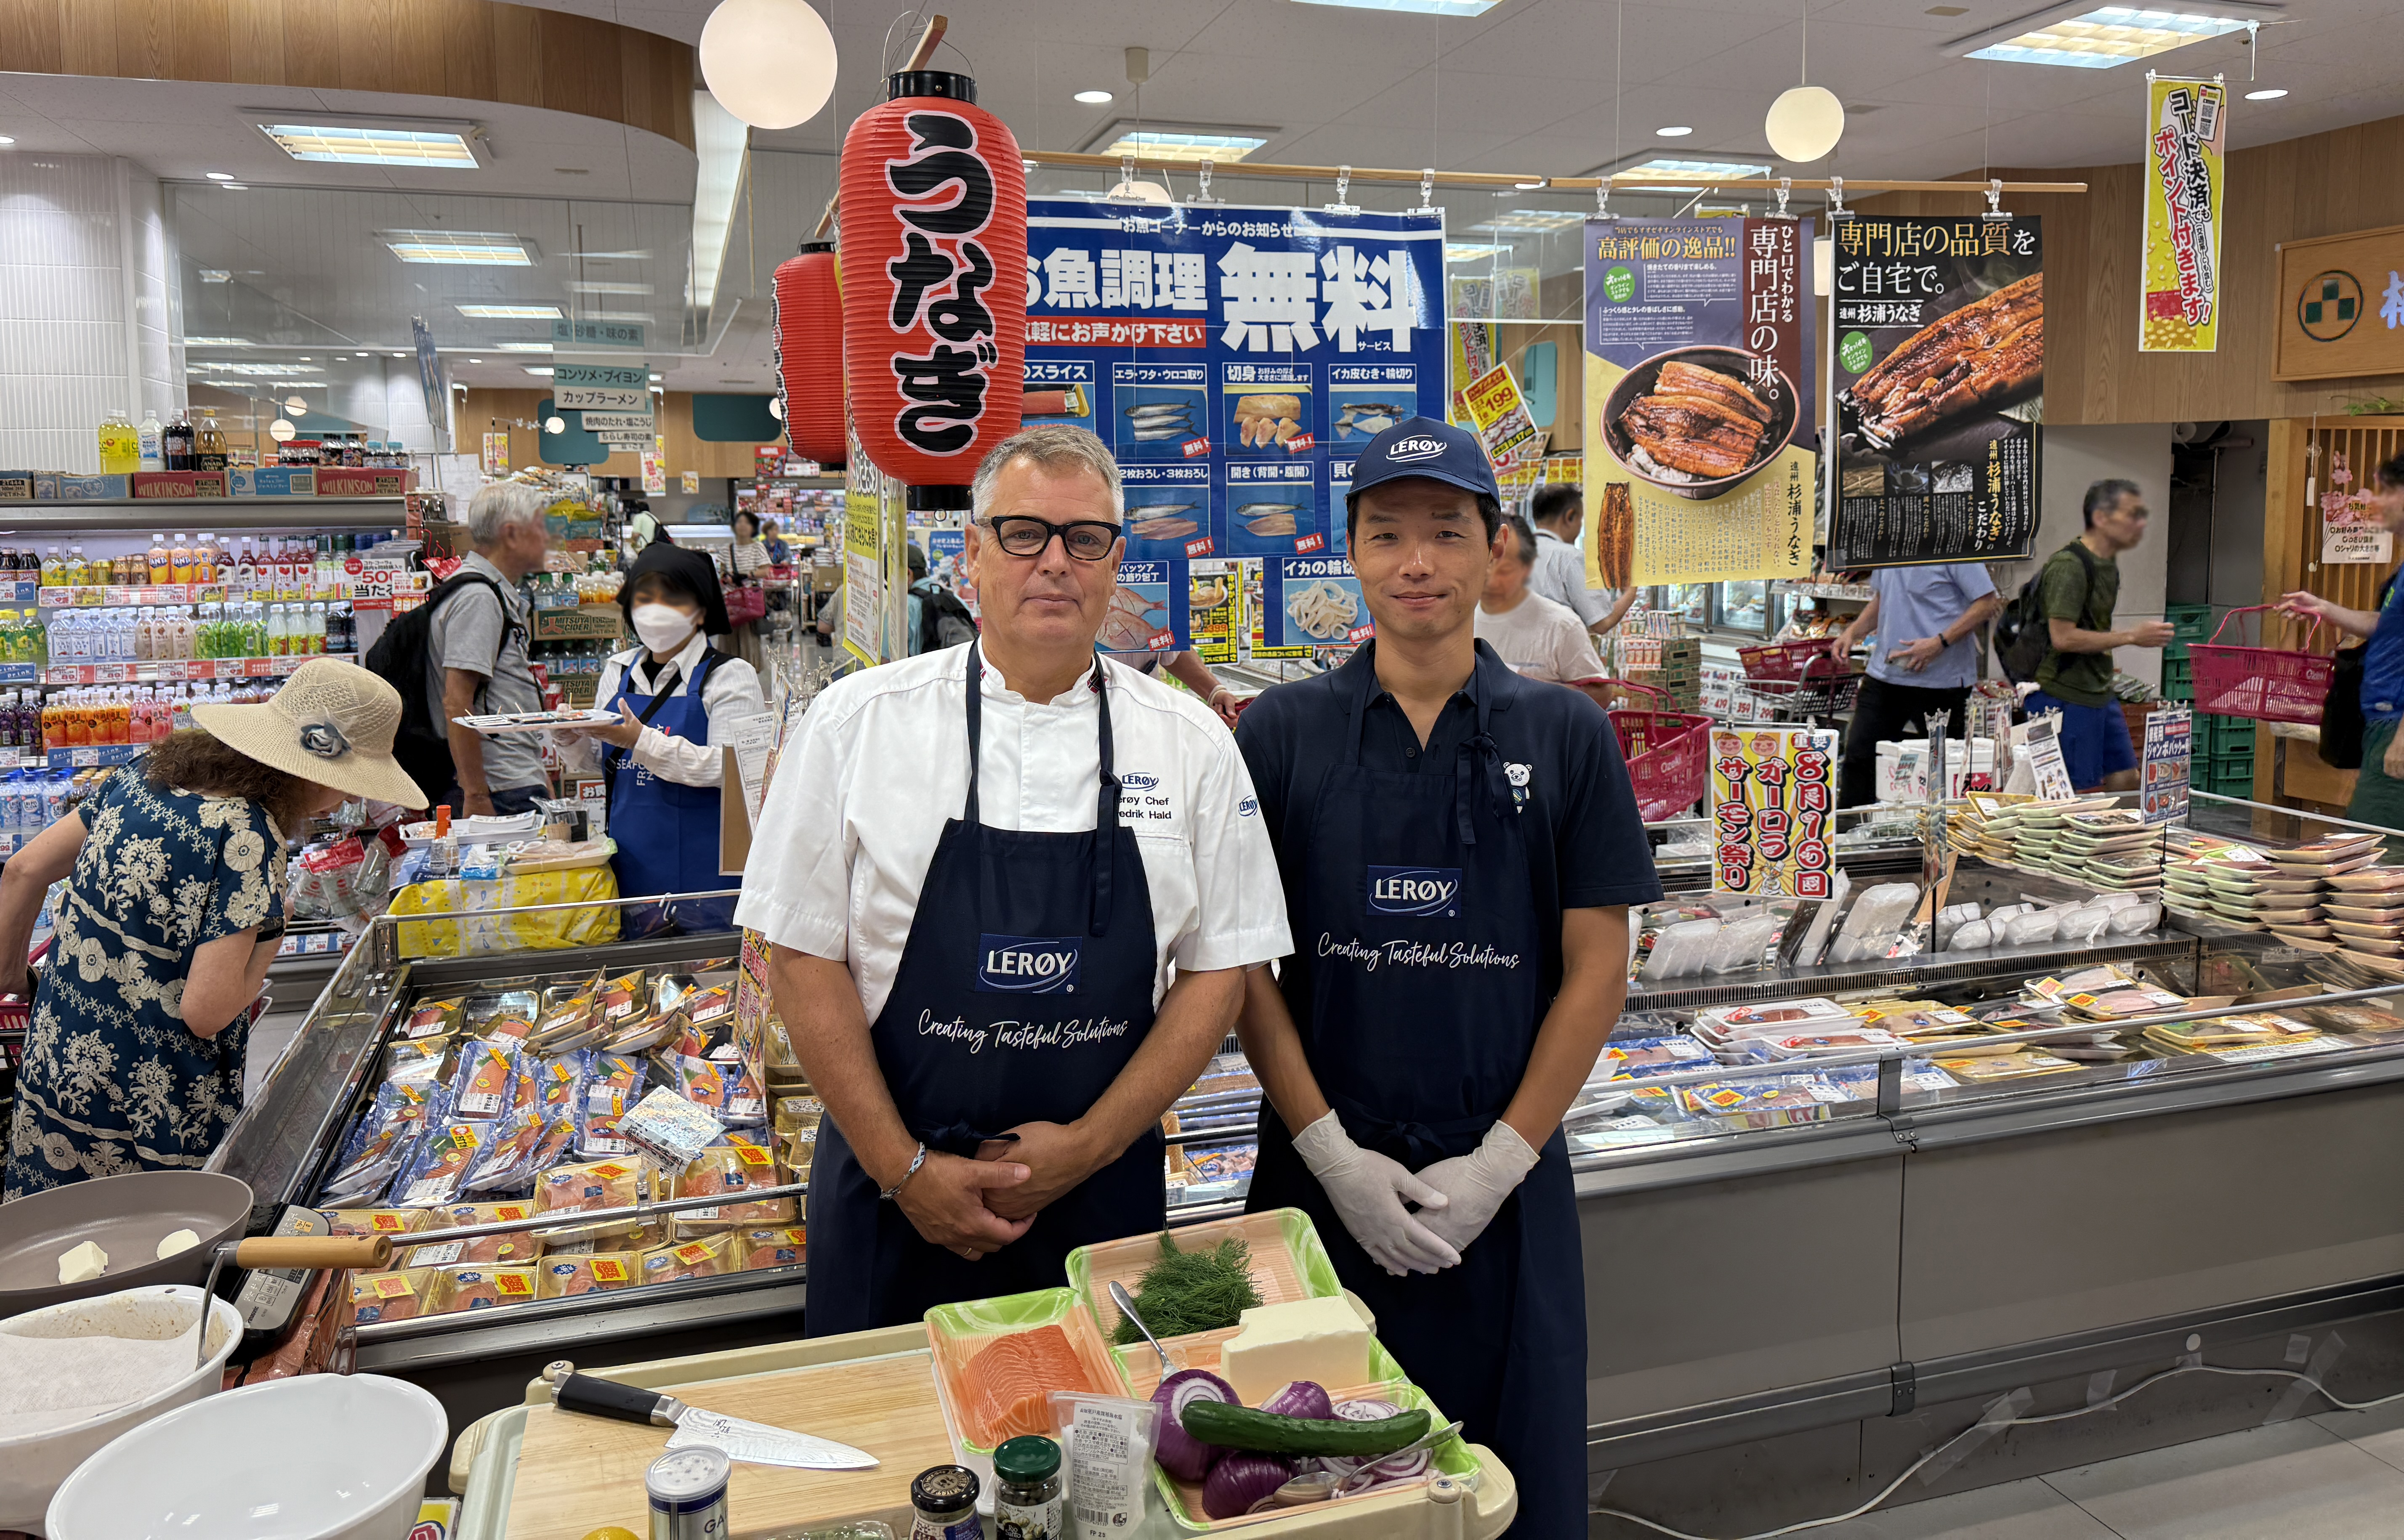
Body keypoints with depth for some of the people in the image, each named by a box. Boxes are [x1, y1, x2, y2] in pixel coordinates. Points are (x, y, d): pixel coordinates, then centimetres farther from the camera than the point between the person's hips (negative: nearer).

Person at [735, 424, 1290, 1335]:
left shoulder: (1192, 746, -1)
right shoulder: (858, 722, -5)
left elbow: (1218, 969, 1)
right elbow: (803, 956, -4)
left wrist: (1085, 1148, -8)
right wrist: (906, 1169, -9)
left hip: (1103, 1189, 1)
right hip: (891, 1202, -1)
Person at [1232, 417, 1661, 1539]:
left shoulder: (1566, 737, 0)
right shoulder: (1283, 732, -1)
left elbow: (1596, 970, -1)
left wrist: (1500, 1162, -8)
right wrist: (1335, 1154, -10)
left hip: (1503, 1183, 0)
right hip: (1323, 1175, 0)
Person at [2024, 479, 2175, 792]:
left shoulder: (2109, 563, 13)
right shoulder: (2068, 565, -17)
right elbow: (2063, 638, -23)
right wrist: (2131, 636, -16)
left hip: (2100, 693, 10)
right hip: (2066, 698, -10)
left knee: (2126, 783, 11)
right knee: (2080, 794, -4)